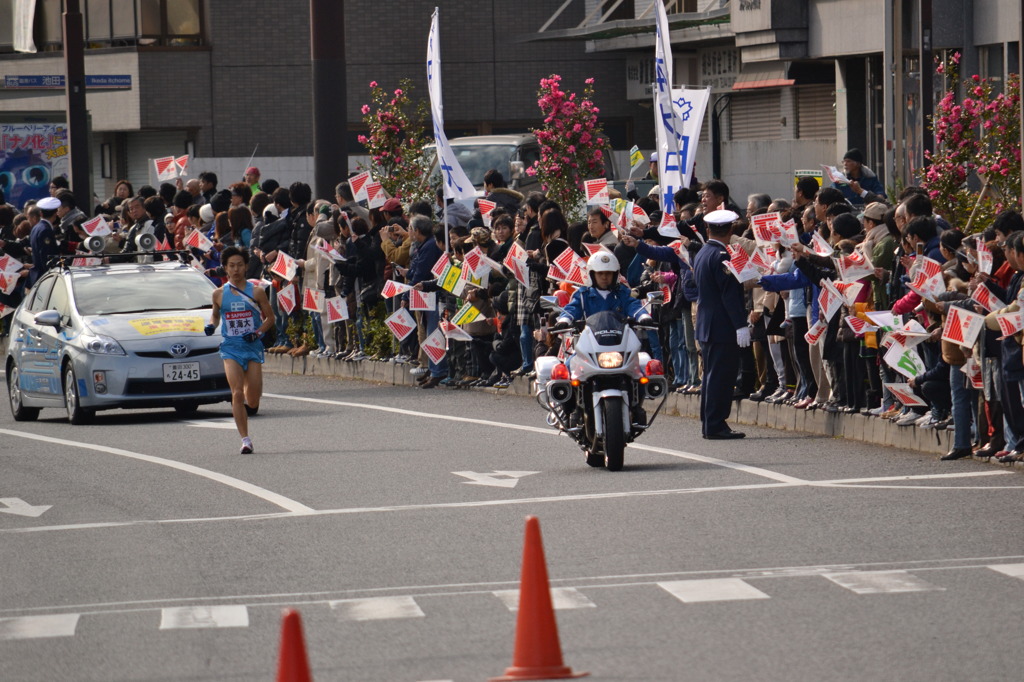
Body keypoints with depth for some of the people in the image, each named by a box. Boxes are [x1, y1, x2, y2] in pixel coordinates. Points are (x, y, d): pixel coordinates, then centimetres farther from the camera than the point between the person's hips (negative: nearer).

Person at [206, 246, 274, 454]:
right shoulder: (219, 294, 4)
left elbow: (270, 318, 6)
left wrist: (258, 333, -11)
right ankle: (245, 439, -12)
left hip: (253, 346, 0)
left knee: (253, 399, 0)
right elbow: (215, 314, 21)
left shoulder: (256, 292, 1)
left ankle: (248, 406, 38)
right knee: (237, 393, -14)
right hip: (231, 348, 0)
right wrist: (211, 325, -1)